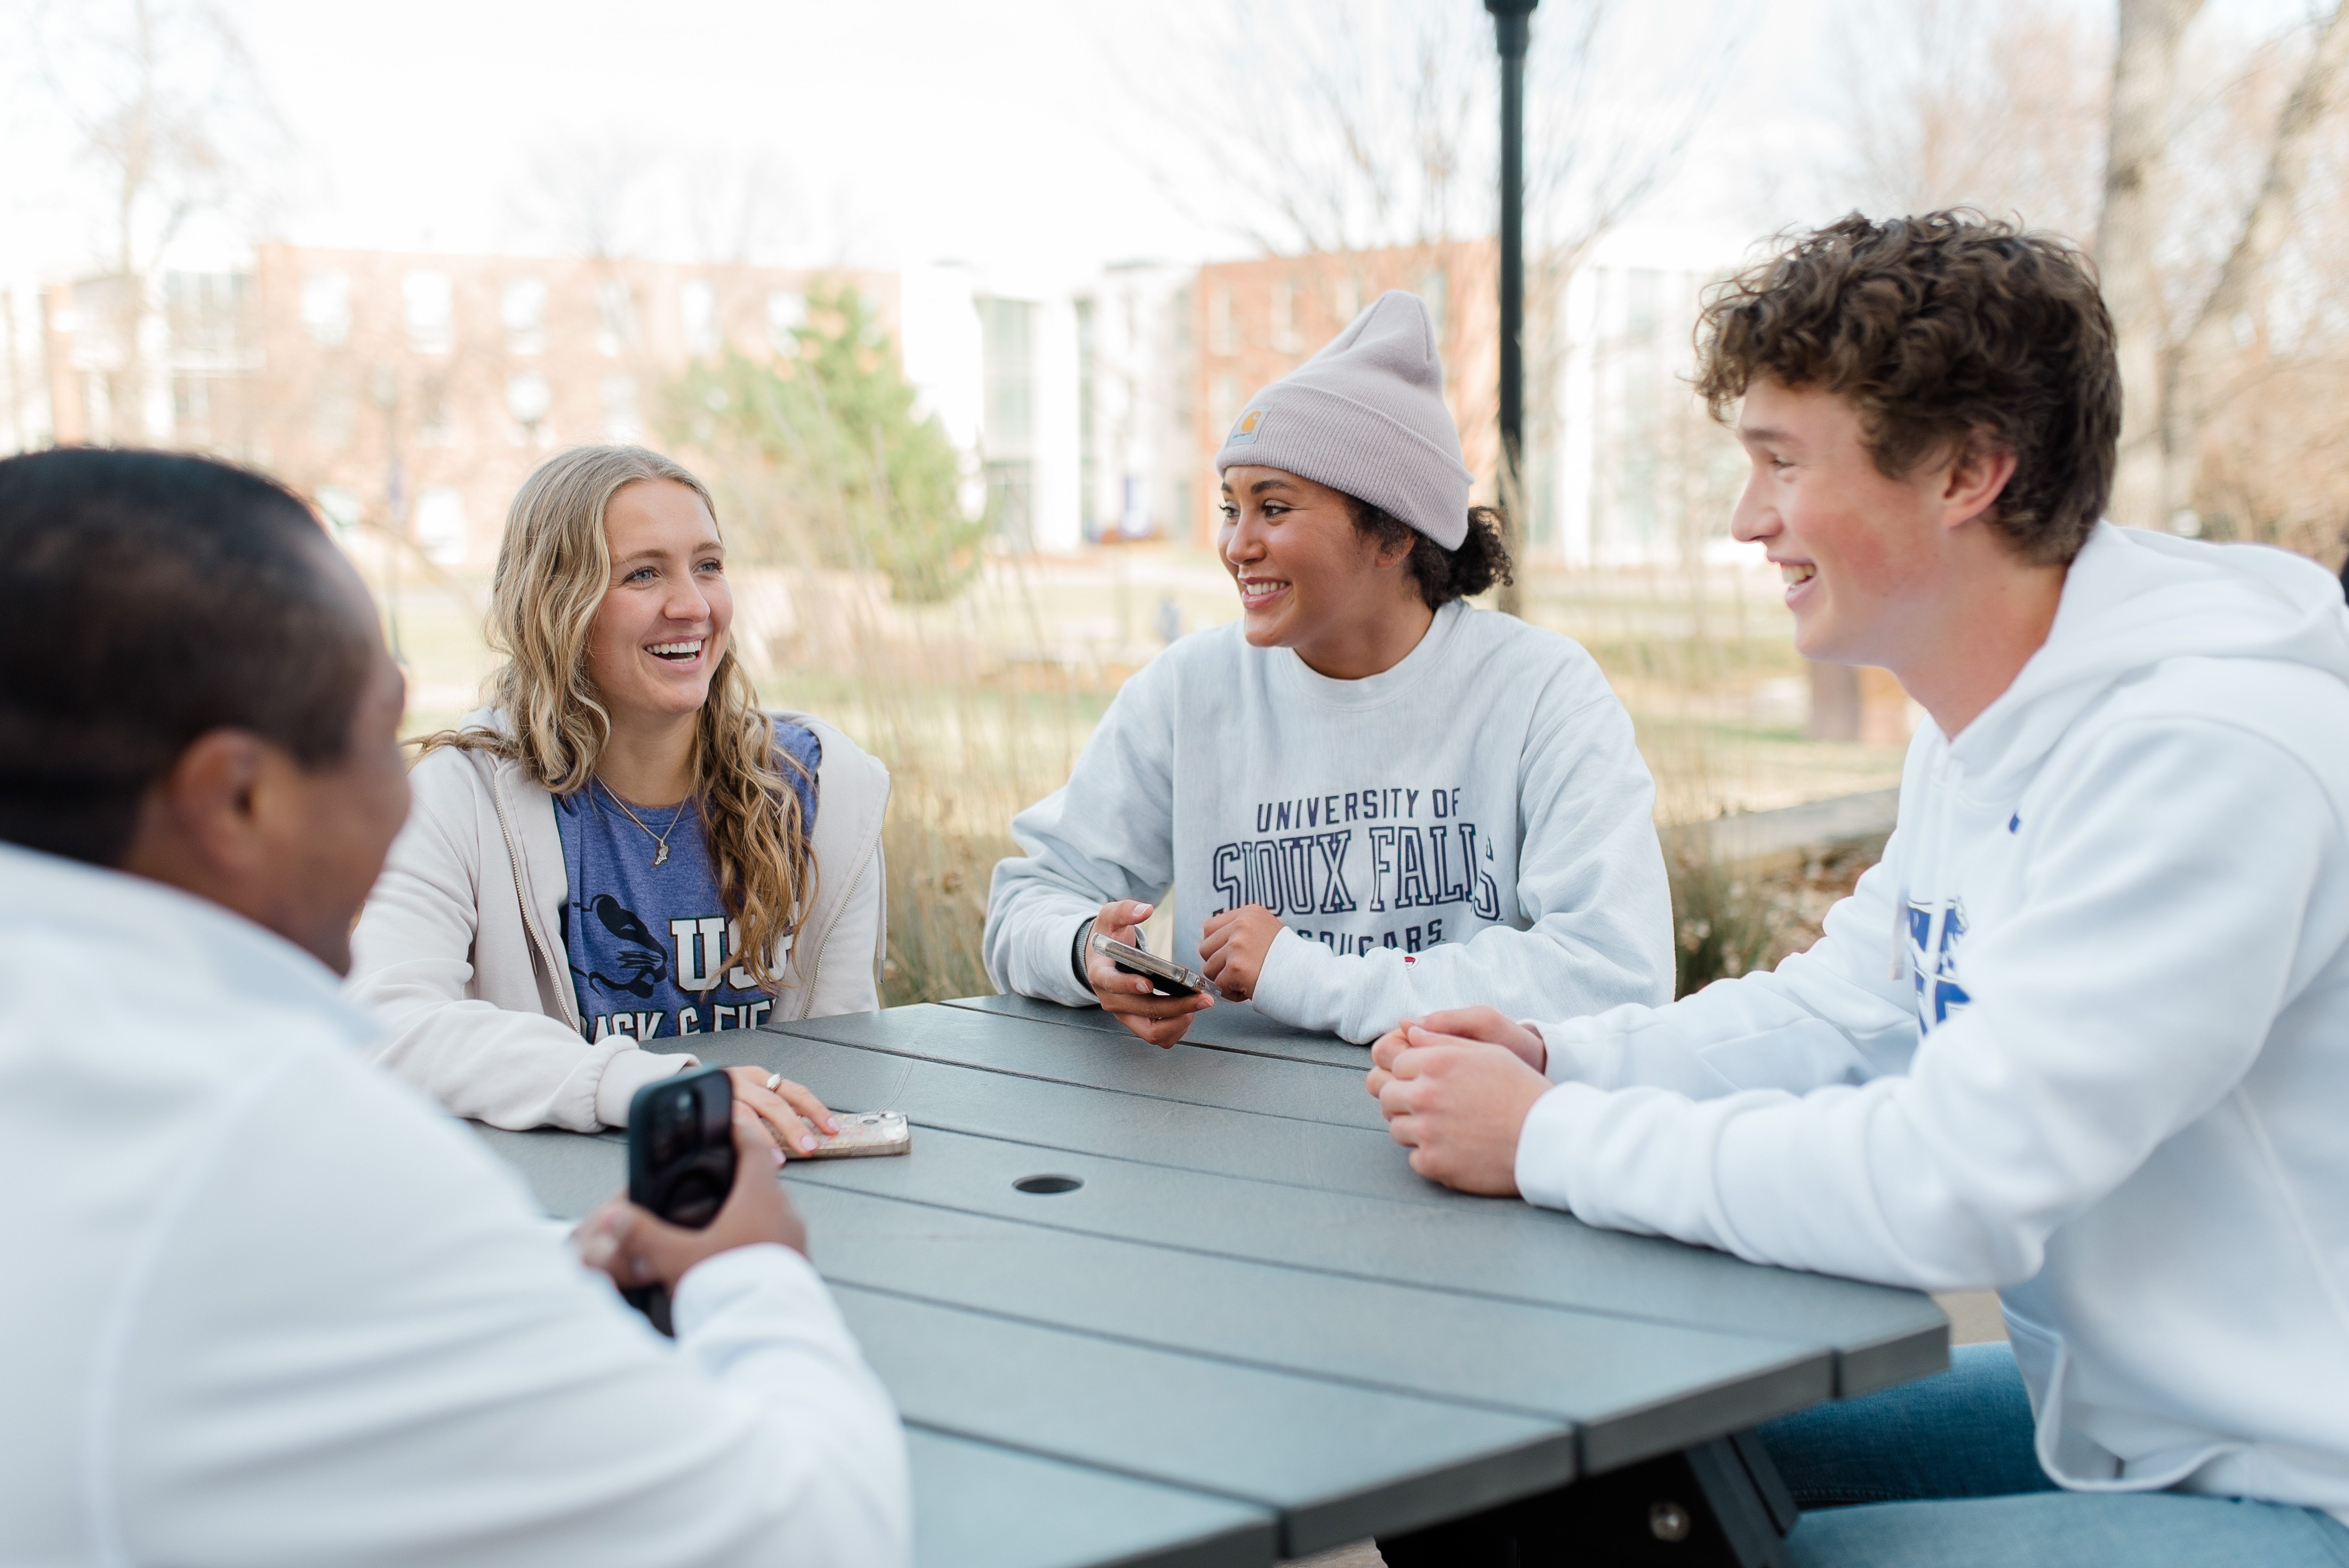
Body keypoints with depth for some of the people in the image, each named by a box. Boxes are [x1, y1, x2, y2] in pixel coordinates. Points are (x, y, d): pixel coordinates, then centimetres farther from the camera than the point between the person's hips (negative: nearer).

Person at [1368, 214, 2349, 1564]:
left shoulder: (2199, 748, -26)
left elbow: (1951, 1187, -30)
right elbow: (1841, 1010, 15)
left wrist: (1547, 1138, -20)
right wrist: (1557, 1058, -2)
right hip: (2110, 1415, 9)